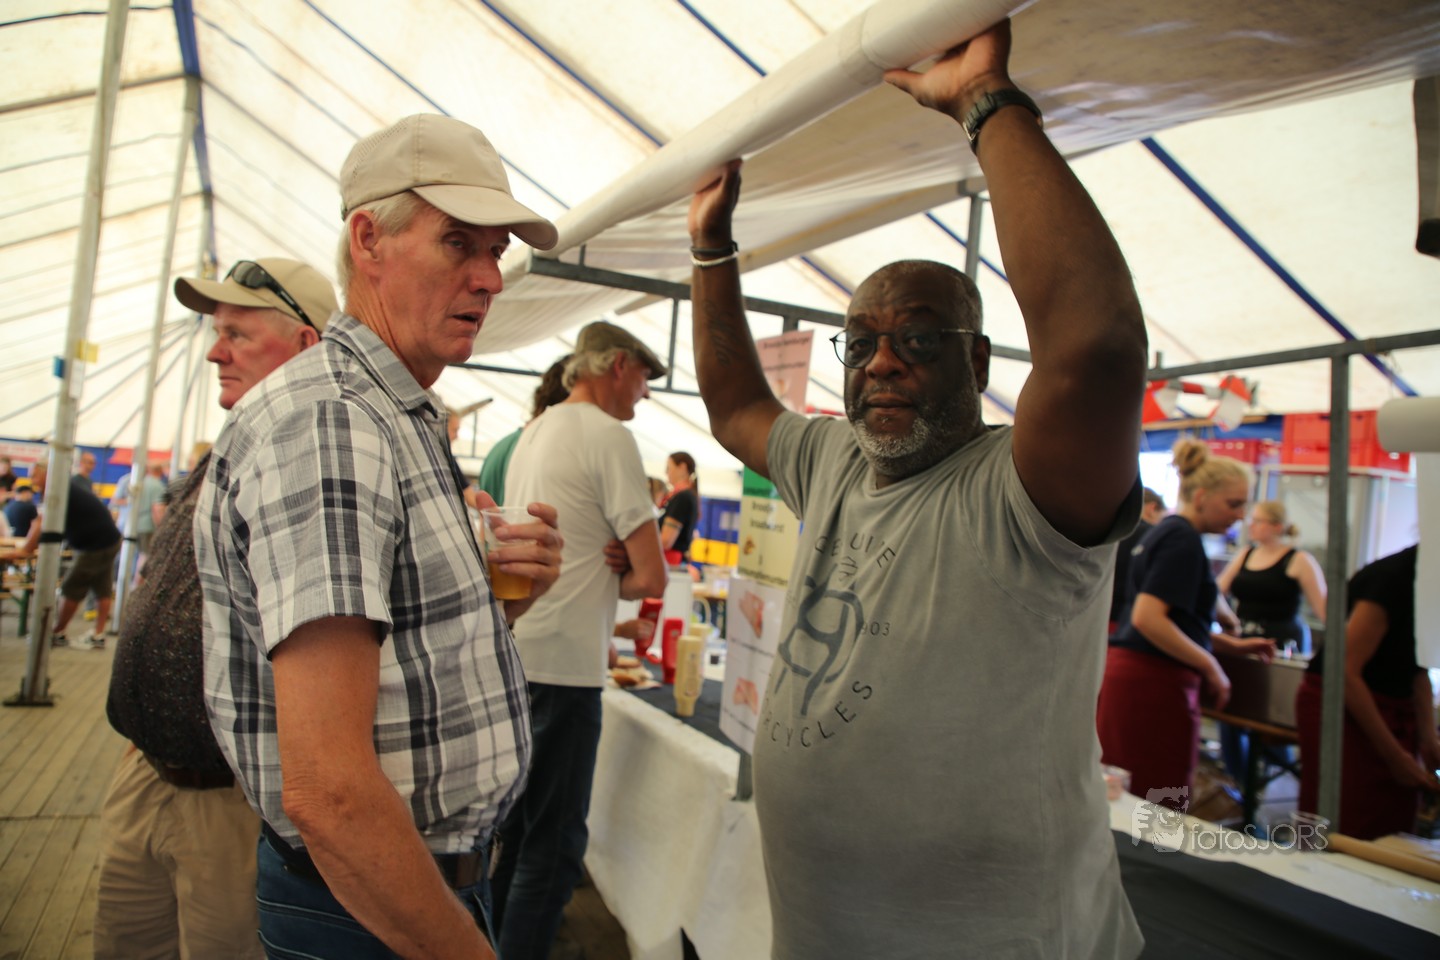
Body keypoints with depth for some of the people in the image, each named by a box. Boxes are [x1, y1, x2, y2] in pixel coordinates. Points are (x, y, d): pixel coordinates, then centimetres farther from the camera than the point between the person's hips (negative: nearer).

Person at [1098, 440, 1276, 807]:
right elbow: (1147, 618, -23)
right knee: (1160, 807, -2)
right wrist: (1211, 666, -13)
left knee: (1126, 804, 13)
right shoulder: (1184, 540, -12)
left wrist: (1232, 644, 19)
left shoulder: (1165, 531, 17)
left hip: (1125, 672, 10)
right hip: (1154, 683, -10)